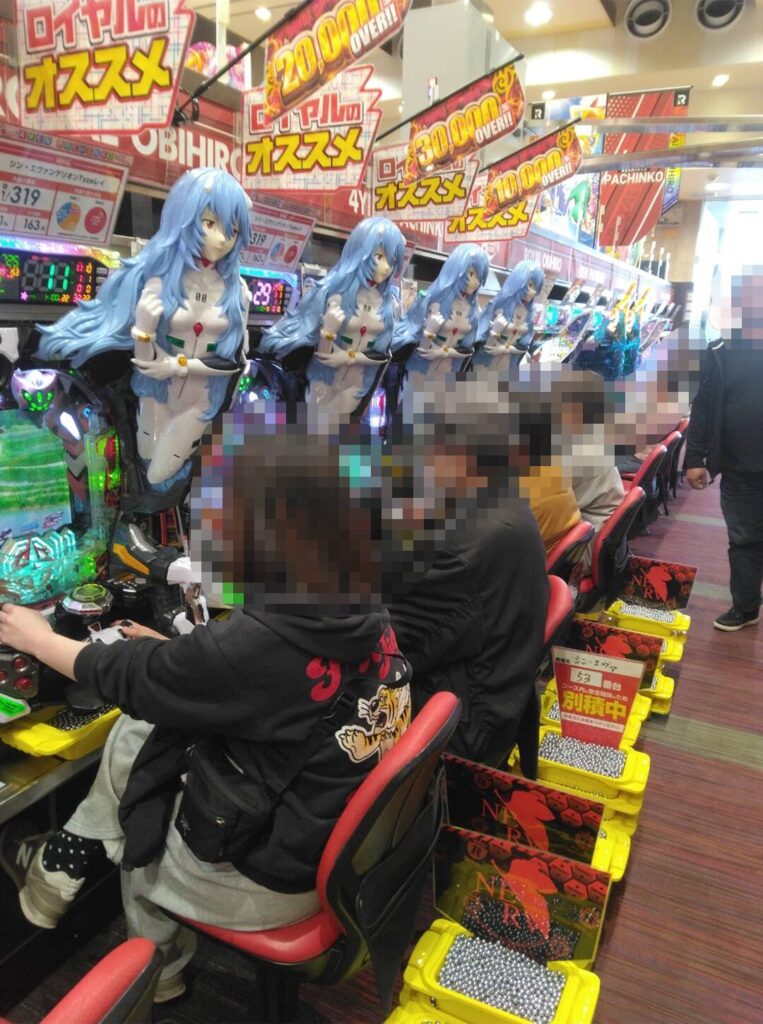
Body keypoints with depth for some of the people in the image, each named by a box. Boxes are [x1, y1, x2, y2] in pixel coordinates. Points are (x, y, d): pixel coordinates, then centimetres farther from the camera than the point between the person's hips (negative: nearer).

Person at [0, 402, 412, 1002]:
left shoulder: (260, 642, -34)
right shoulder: (362, 609, -10)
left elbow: (121, 679, -14)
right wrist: (166, 653, 13)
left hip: (278, 878, -7)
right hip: (346, 844, 7)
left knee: (135, 843, 23)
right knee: (135, 730, 11)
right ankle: (67, 862, 32)